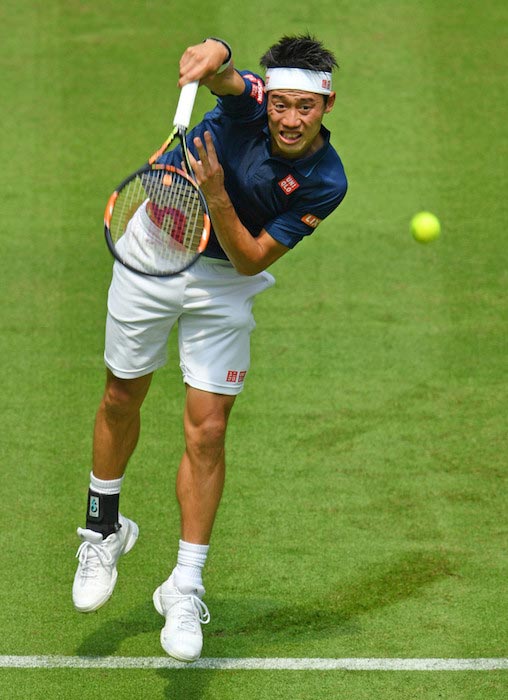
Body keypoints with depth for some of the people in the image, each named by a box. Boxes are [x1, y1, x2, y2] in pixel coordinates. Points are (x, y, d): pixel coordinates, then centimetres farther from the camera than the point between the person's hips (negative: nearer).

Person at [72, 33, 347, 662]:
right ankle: (103, 529, 37)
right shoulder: (250, 101, -21)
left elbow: (251, 260, -20)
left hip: (224, 280, 0)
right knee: (123, 398, 14)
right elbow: (220, 69, -45)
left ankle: (184, 586, 6)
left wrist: (217, 197, -36)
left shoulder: (325, 182, -21)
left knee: (207, 431, -4)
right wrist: (214, 54, -69)